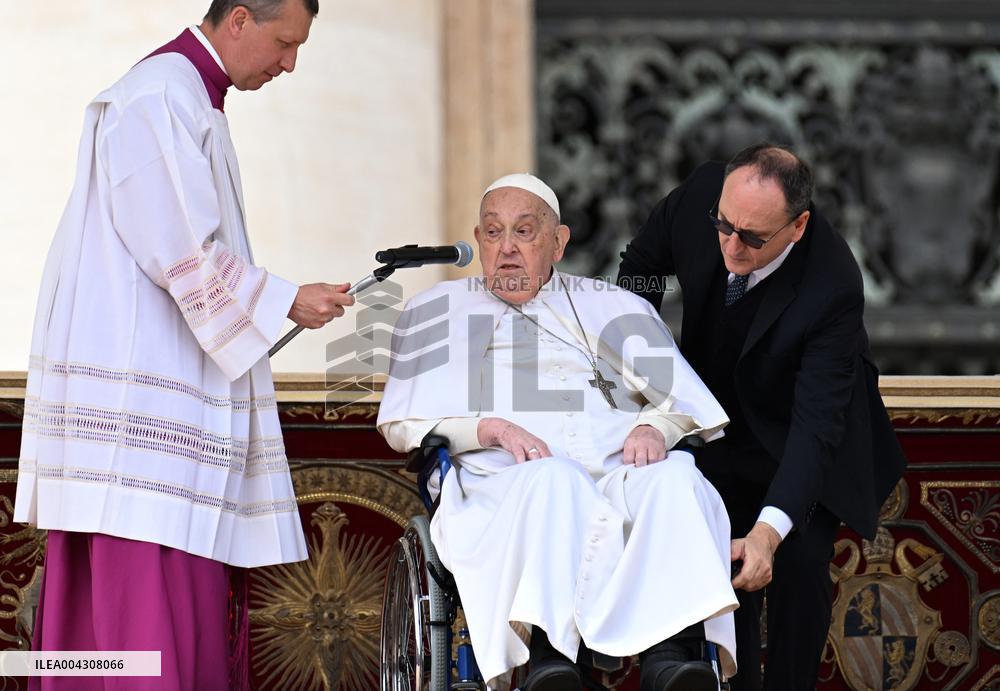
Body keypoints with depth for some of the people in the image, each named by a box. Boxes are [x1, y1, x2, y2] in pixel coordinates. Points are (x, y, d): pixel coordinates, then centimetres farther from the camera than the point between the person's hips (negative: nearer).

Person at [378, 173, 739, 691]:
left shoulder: (614, 308, 27)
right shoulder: (437, 312, 25)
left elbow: (685, 401, 18)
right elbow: (401, 425, 14)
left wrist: (655, 427, -7)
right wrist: (489, 428, -5)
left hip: (621, 474, 2)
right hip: (502, 488, -2)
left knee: (673, 477, -34)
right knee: (554, 479, -39)